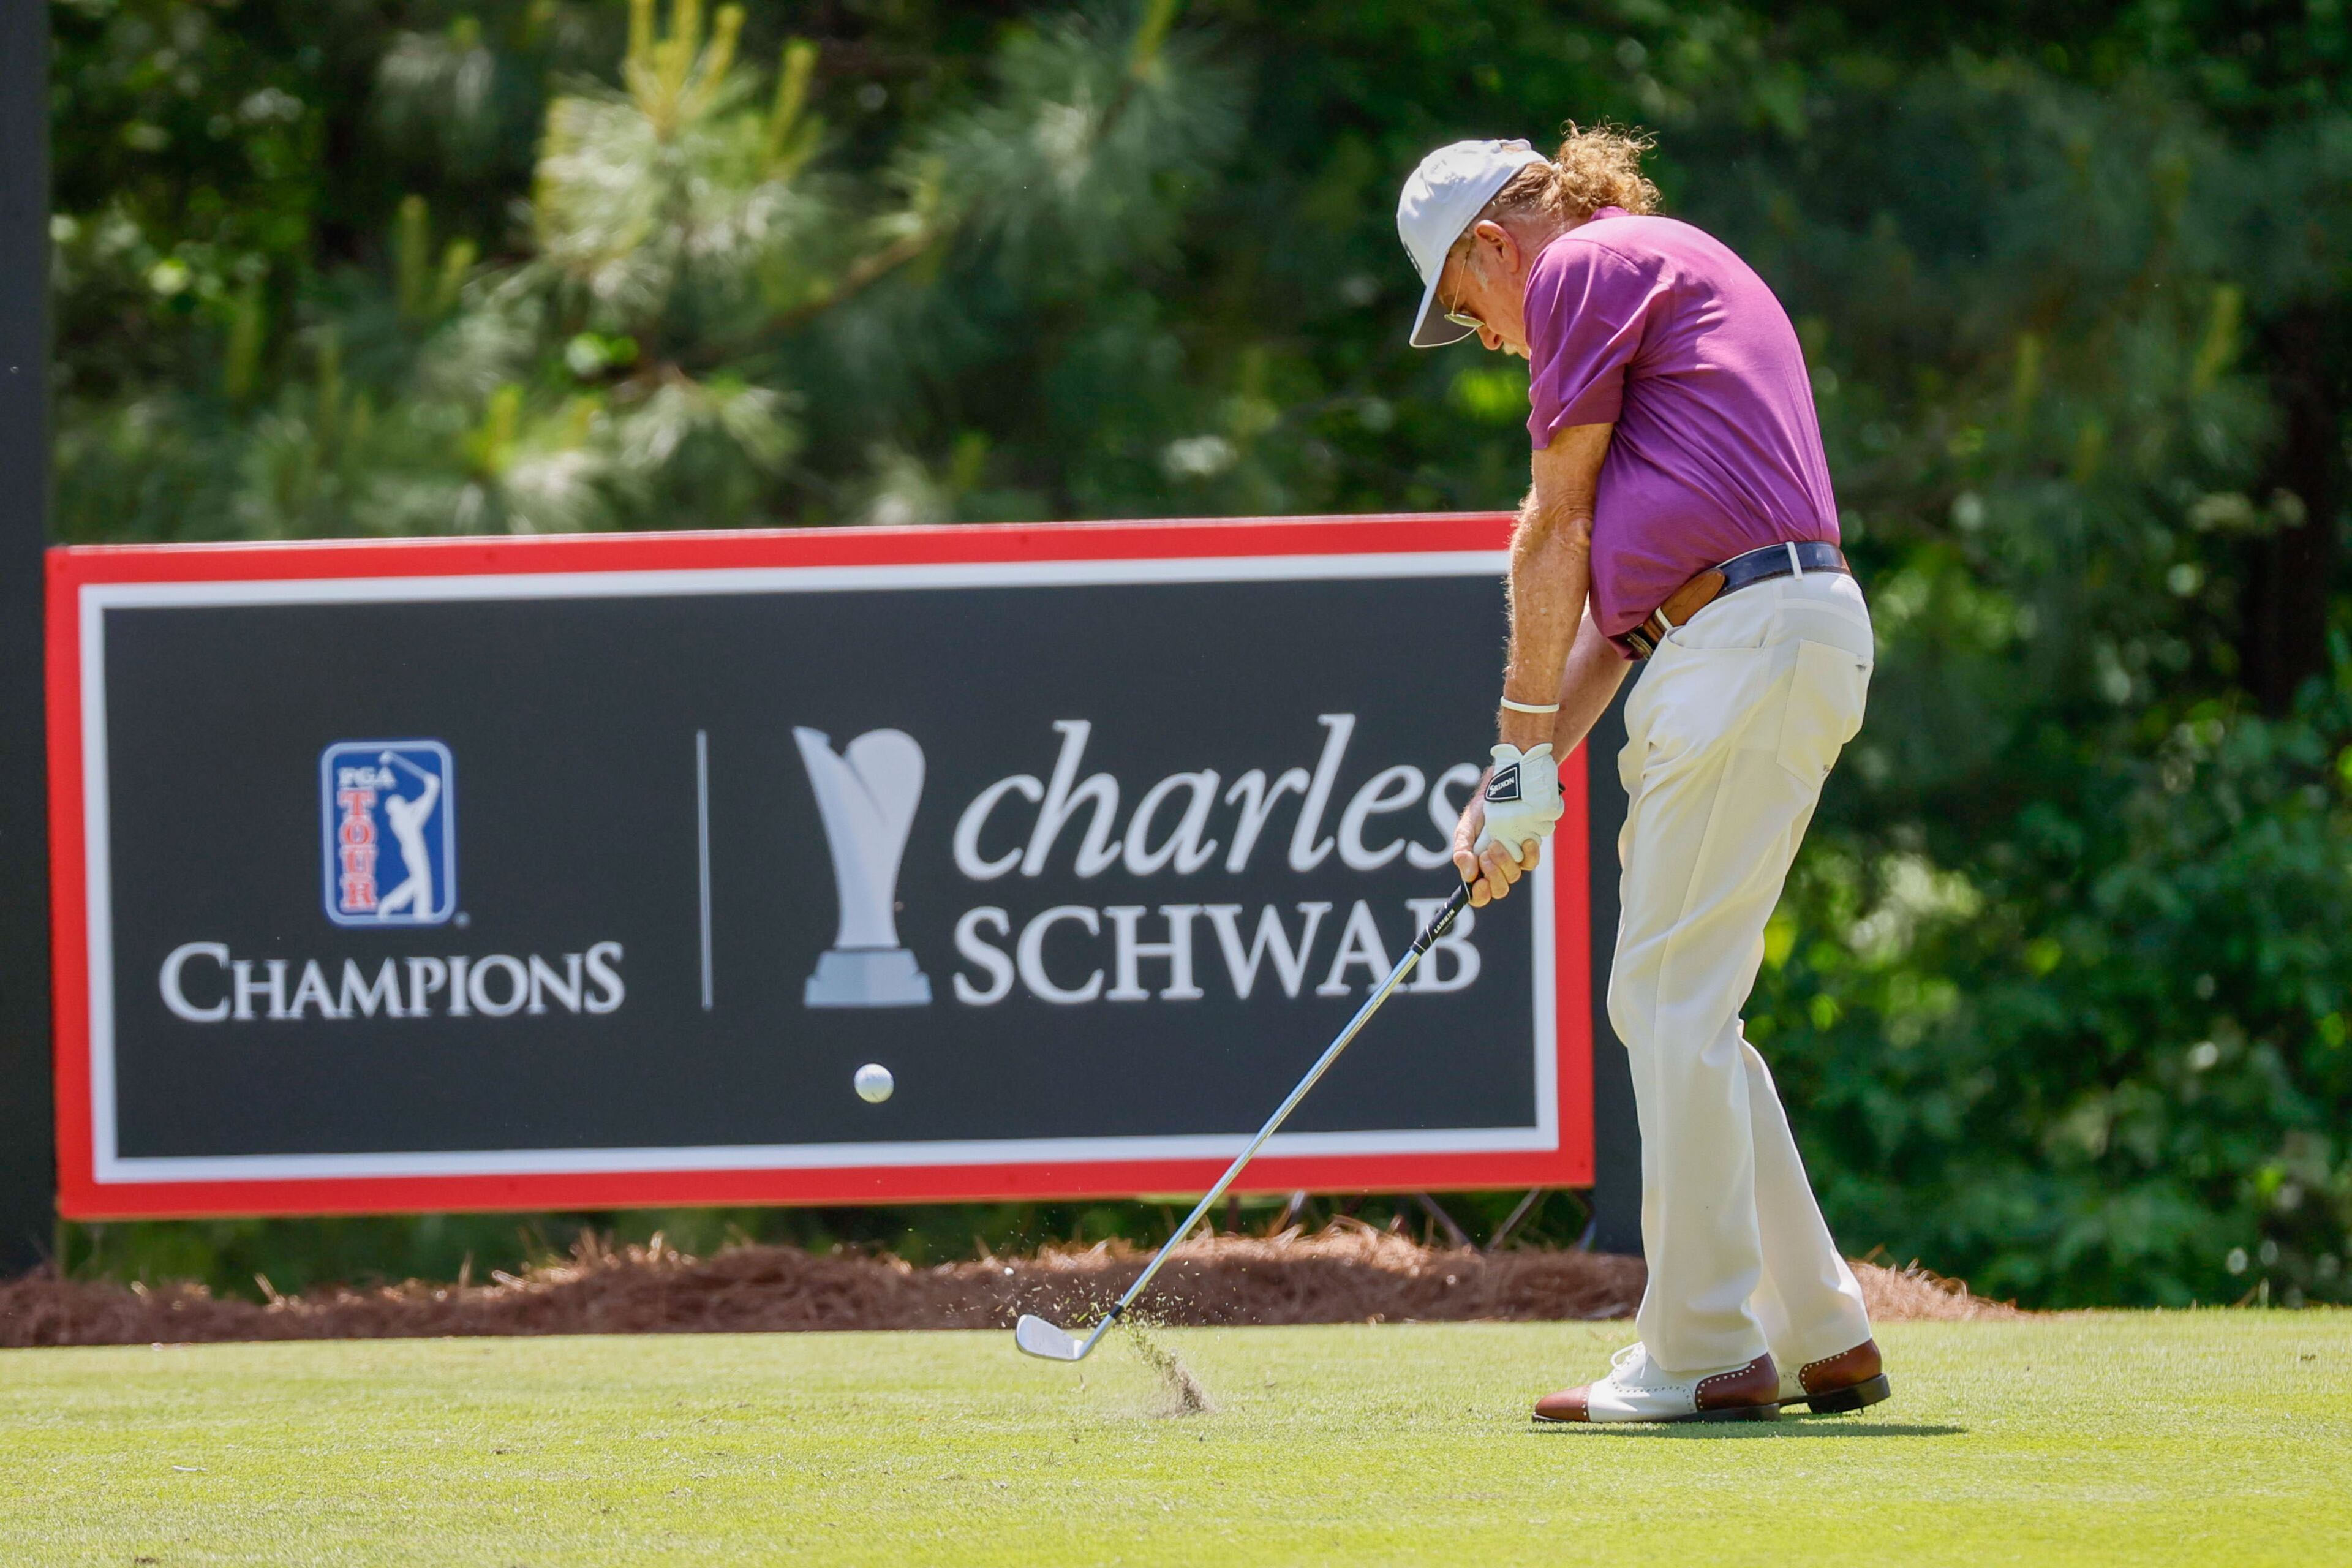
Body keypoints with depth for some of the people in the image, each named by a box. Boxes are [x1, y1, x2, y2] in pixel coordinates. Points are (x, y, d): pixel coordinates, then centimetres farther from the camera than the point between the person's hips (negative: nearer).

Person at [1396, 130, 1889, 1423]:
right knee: (1673, 1008, 13)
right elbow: (1614, 582, 25)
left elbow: (1555, 537, -1)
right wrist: (1527, 776, 18)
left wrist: (1523, 754, 3)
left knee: (1672, 1000, -7)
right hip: (1767, 643, 10)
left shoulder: (1591, 265, -1)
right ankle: (1819, 1338, 14)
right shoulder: (1669, 274, 28)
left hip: (1752, 637, -10)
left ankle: (1702, 1354, -6)